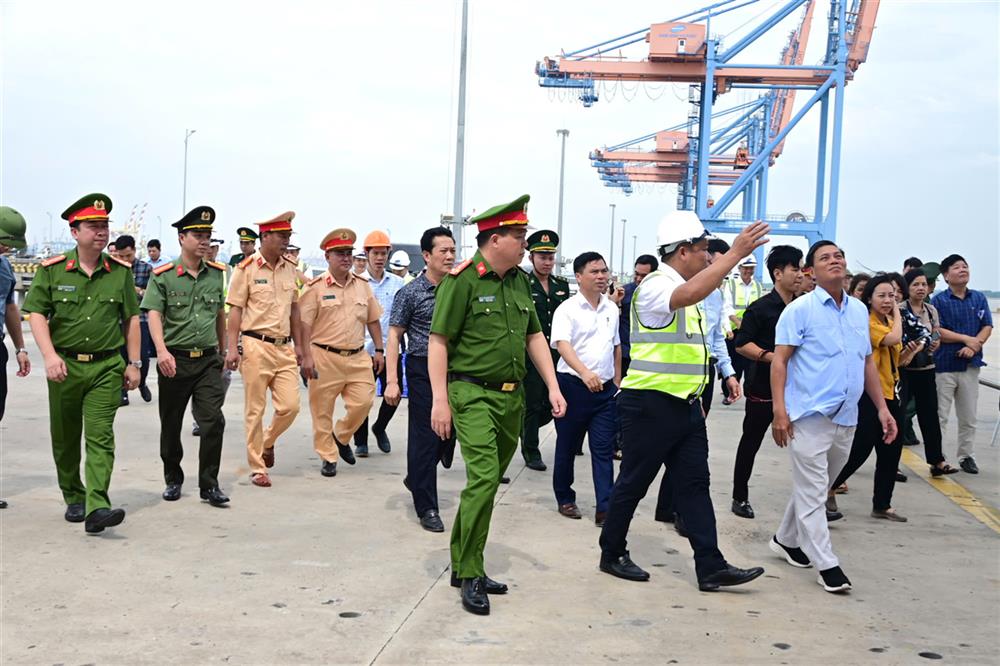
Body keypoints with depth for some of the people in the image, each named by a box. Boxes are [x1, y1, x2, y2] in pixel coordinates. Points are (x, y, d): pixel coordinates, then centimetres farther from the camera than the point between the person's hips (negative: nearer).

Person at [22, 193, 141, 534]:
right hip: (64, 365, 1)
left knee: (100, 436, -11)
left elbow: (131, 319, 10)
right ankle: (73, 498, 30)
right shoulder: (51, 270, 0)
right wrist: (50, 355, -16)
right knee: (65, 439, 12)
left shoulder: (121, 271, 4)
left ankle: (97, 508, -18)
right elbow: (36, 315, -2)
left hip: (107, 367, 0)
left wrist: (133, 363, 7)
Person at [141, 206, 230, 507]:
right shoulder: (163, 276, -4)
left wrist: (222, 349, 23)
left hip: (208, 360, 2)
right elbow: (153, 314, -13)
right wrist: (162, 350, -28)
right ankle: (173, 480, 28)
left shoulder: (216, 274, 7)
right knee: (171, 425, 10)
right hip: (174, 360, -2)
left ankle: (209, 485, 1)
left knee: (214, 420, -9)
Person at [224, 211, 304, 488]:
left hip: (284, 347, 5)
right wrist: (232, 347, -11)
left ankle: (267, 442, 28)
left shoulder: (290, 268, 10)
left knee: (290, 405, -1)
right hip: (256, 346, -4)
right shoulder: (246, 268, -4)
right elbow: (235, 310, -5)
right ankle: (257, 468, 13)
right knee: (255, 410, 3)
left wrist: (299, 345, 15)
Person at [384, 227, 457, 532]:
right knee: (424, 436, -1)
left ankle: (416, 478, 36)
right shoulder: (411, 292, -5)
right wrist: (392, 380, -10)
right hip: (422, 369, -5)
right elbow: (394, 336, -5)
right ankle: (427, 507, 8)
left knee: (449, 432, 10)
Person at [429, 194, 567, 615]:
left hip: (512, 397, 7)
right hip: (473, 394, -7)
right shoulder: (462, 280, -10)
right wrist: (440, 400, -15)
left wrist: (553, 387, 10)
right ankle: (470, 576, -4)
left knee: (487, 482, 12)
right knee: (484, 479, -15)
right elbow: (438, 342, -10)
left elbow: (534, 336, 18)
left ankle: (462, 565, 25)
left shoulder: (519, 281, 11)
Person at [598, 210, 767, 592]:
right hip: (651, 404, -9)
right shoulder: (656, 286, -14)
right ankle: (612, 554, 19)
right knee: (633, 484, 4)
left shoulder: (680, 289, 16)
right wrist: (736, 252, -37)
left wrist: (695, 398, 24)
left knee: (694, 484, 5)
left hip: (685, 404, 9)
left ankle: (711, 568, 6)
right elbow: (691, 293, -38)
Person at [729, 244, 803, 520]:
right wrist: (770, 356, -23)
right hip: (763, 389, -5)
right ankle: (740, 497, 19)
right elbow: (741, 344, -12)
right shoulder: (761, 308, -9)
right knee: (750, 443, 7)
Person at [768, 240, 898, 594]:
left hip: (846, 418, 6)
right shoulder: (800, 309, -6)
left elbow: (868, 362, 19)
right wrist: (779, 411, -17)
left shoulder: (859, 310, 12)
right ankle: (826, 564, 3)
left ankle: (787, 540, 32)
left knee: (814, 486, 16)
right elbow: (780, 360, -9)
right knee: (812, 491, -2)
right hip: (811, 415, -6)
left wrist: (882, 407, 14)